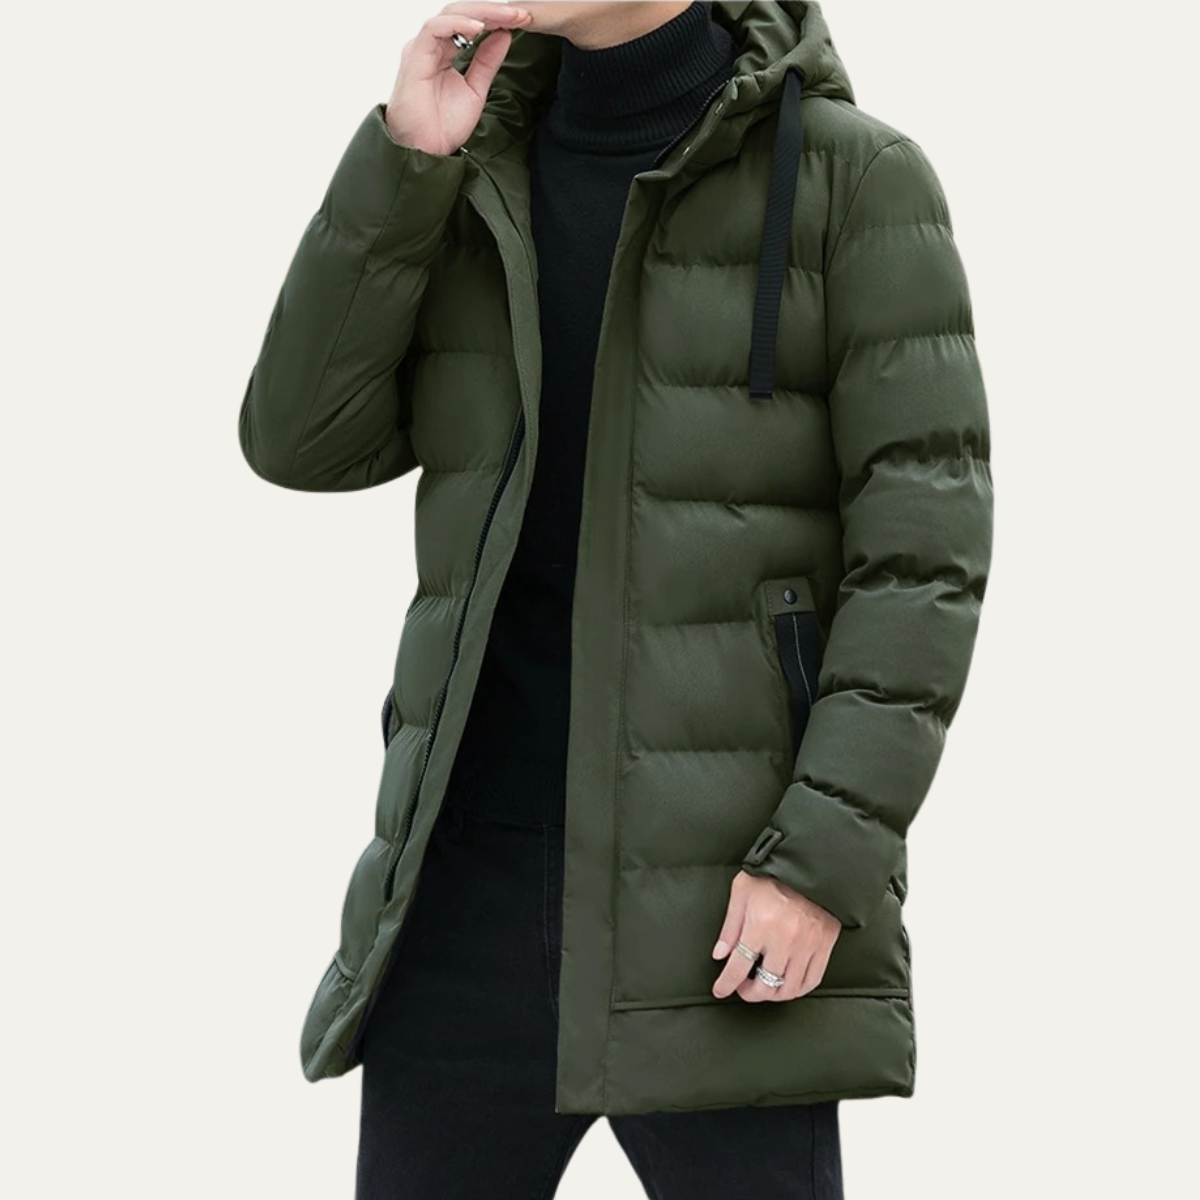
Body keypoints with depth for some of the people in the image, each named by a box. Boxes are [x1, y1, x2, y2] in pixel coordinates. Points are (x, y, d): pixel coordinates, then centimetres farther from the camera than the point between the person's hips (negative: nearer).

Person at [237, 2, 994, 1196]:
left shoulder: (853, 175, -7)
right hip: (478, 874, 5)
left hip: (718, 886, -5)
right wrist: (401, 159, -11)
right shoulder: (480, 175, 9)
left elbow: (924, 545, -12)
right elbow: (305, 444, -1)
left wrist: (823, 860, -20)